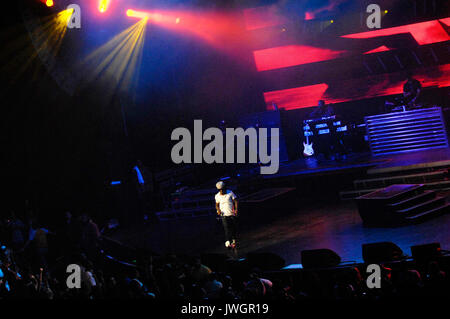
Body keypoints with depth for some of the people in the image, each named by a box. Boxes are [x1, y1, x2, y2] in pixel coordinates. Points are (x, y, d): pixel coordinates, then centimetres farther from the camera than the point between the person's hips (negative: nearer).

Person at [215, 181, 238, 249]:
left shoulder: (230, 193, -4)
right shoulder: (217, 196, 3)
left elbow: (235, 201, -1)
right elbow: (217, 204, 15)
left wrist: (236, 209, -15)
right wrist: (218, 210, -5)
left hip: (232, 213, 0)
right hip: (224, 214, 0)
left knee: (233, 228, 7)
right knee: (226, 229, -13)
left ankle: (234, 241, 26)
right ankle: (228, 243, -21)